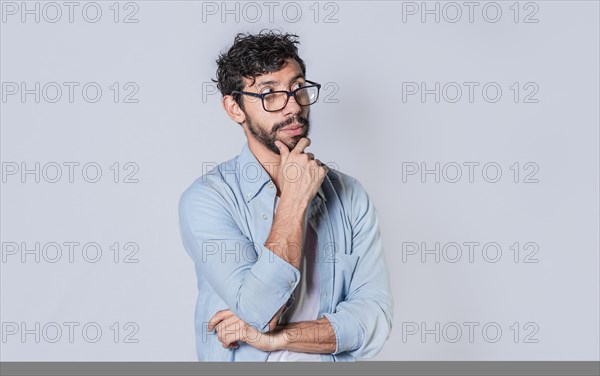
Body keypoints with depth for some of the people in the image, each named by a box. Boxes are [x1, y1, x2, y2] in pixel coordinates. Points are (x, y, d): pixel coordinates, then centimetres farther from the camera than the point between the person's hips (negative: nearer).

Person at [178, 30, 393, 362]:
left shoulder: (349, 195, 2)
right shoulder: (207, 198, -7)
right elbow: (257, 313, -17)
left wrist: (273, 338, -14)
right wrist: (294, 200, -15)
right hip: (243, 364, -1)